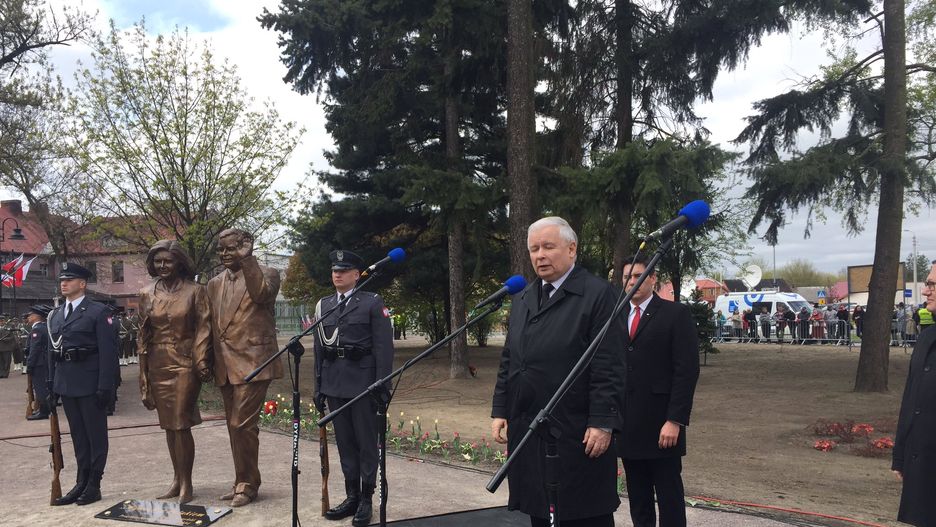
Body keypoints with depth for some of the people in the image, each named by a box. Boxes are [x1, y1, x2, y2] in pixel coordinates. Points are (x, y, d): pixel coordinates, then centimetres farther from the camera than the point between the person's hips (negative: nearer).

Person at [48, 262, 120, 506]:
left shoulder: (99, 312, -7)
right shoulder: (55, 314, 14)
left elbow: (108, 351, -11)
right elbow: (53, 351, 15)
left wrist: (105, 386, -16)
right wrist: (53, 384, 10)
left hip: (90, 384, -6)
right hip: (66, 384, 6)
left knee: (95, 434, 3)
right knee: (78, 435, 12)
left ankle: (94, 484, 10)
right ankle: (82, 482, 19)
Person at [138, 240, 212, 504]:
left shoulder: (195, 291, -2)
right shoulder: (147, 294, 8)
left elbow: (203, 328, -4)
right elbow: (143, 334, 10)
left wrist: (201, 362, -13)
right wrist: (143, 374, 6)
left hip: (185, 364, -4)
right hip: (158, 366, 4)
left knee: (181, 424, -6)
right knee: (168, 425, 11)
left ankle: (186, 484, 5)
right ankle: (177, 479, 21)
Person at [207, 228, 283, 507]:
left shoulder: (265, 274, -2)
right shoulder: (215, 284, 16)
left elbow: (262, 293, -25)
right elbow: (212, 325, 18)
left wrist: (247, 259, -27)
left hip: (252, 363, -7)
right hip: (226, 366, 7)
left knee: (242, 424, -9)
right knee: (235, 426, 13)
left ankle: (247, 484, 5)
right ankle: (242, 481, 24)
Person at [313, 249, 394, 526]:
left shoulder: (373, 303, -3)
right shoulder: (323, 305, 11)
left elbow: (384, 348, -7)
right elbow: (319, 349, 13)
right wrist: (318, 387, 10)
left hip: (363, 383, -5)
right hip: (334, 385, 5)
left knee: (366, 442, 3)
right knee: (344, 442, 11)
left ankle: (366, 500, 13)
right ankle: (352, 496, 22)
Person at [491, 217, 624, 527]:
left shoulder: (598, 294, -8)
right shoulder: (522, 300, 14)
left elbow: (609, 367, -12)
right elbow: (508, 362, 17)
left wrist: (602, 423, -16)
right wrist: (500, 411, 11)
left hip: (577, 433, -6)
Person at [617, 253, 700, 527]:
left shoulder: (675, 314, -3)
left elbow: (687, 370, -9)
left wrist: (675, 420, -15)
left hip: (661, 424, -5)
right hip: (627, 425, 5)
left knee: (669, 496, 2)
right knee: (637, 498, 12)